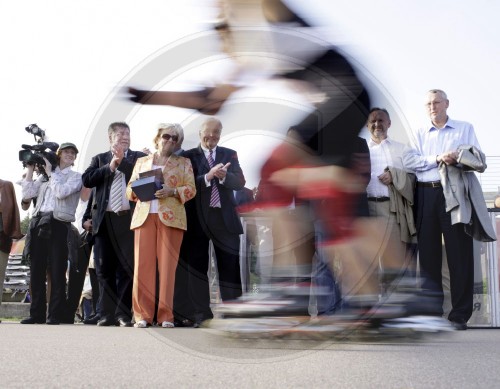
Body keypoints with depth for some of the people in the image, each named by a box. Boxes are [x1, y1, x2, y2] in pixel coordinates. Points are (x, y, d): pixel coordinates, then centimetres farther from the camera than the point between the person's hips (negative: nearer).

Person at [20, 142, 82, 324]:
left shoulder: (75, 176, 8)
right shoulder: (44, 176, 20)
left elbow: (61, 192, -9)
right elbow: (27, 193, 13)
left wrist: (50, 172, 0)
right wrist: (30, 169, 11)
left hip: (59, 224, -4)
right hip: (38, 223, 4)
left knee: (57, 272, -5)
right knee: (36, 270, 3)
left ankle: (55, 314, -2)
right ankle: (37, 313, 8)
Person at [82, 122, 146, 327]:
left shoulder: (138, 157, 12)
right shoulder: (99, 159, 18)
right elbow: (87, 180, 2)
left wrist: (122, 161, -6)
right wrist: (110, 167, -5)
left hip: (128, 218, -2)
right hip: (104, 219, 2)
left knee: (126, 268, -4)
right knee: (104, 269, 2)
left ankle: (123, 313, 0)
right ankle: (107, 313, 7)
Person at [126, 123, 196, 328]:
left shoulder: (183, 163, 16)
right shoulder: (141, 162, 22)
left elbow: (191, 189, 6)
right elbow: (130, 188, 19)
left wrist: (172, 191, -12)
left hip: (170, 217, -2)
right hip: (144, 216, 2)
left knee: (167, 265, -7)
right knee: (143, 264, -7)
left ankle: (166, 315, -5)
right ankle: (143, 314, -4)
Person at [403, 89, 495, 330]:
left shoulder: (465, 129, 13)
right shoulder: (418, 134, 18)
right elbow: (408, 160, 1)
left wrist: (457, 158, -18)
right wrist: (438, 159, -10)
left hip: (454, 194, -2)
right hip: (426, 195, 2)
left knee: (459, 254, -5)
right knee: (428, 253, 2)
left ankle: (460, 314, -1)